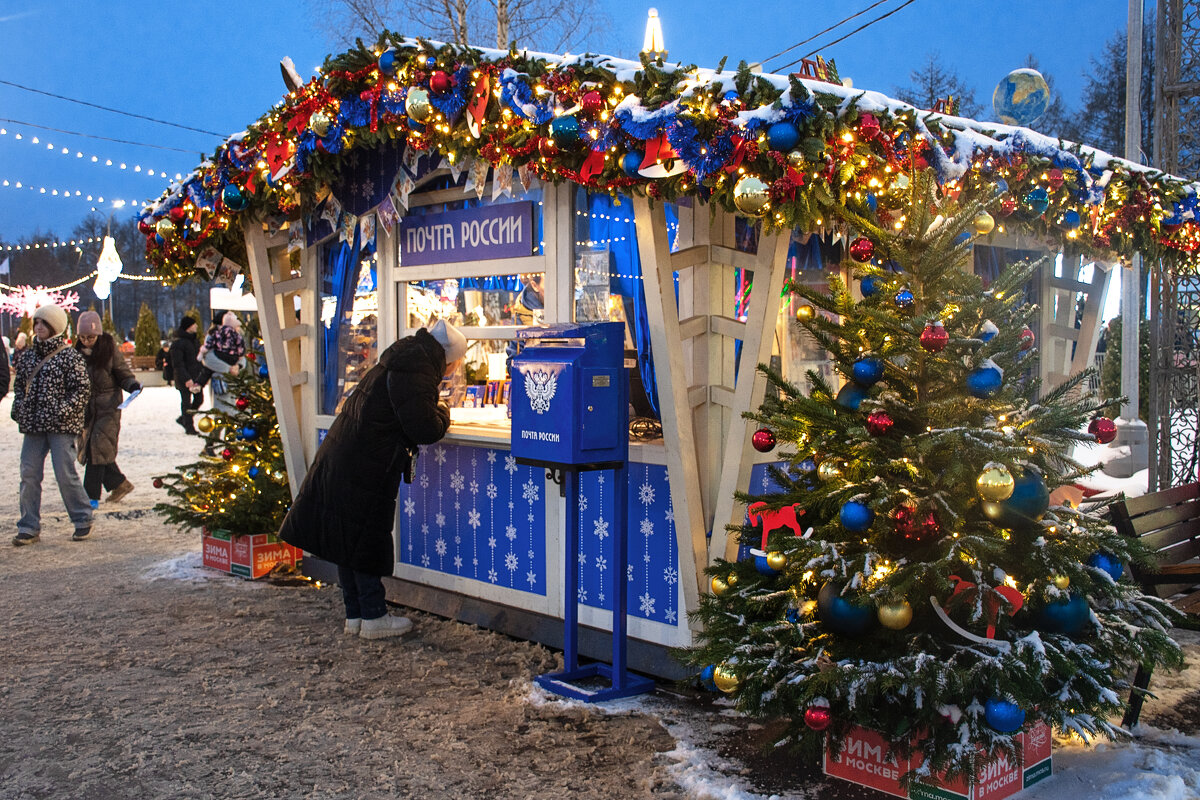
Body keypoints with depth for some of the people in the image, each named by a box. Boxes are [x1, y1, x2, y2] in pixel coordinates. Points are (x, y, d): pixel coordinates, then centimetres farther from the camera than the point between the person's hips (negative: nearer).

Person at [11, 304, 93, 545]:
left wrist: (63, 411, -16)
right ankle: (29, 527, 11)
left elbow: (82, 389, -9)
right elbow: (19, 385, 22)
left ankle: (83, 520, 11)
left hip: (60, 426, -6)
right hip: (33, 425, 6)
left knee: (65, 474, -5)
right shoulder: (27, 355, 12)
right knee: (29, 475, 4)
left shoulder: (69, 356, -5)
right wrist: (18, 408, 6)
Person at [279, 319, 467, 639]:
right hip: (363, 470, -10)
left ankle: (354, 615, 23)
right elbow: (425, 429, -21)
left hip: (341, 462, 10)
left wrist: (435, 413, 10)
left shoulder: (406, 359, 13)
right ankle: (373, 618, 10)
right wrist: (442, 413, -2)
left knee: (349, 538, 13)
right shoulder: (415, 371, -18)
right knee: (365, 542, 0)